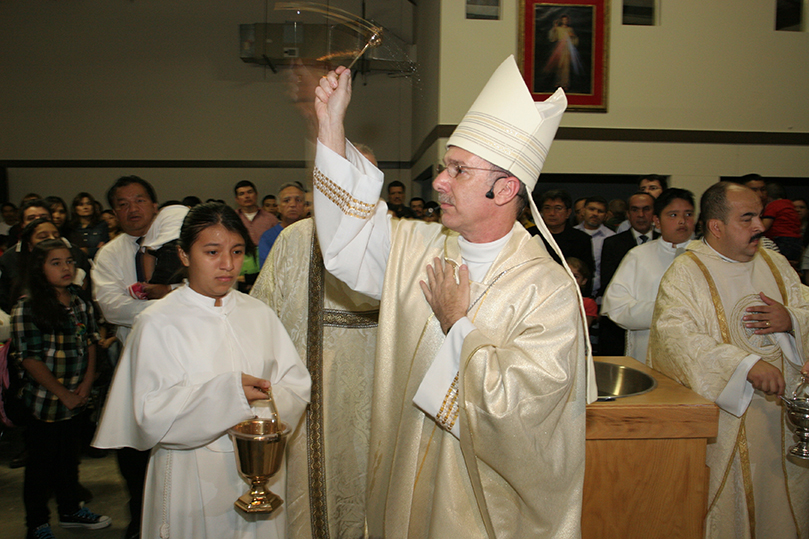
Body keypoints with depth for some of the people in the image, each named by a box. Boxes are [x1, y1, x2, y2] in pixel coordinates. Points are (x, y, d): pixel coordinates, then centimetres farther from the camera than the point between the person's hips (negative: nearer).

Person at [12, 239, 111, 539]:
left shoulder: (81, 305, 4)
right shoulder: (27, 308, -14)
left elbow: (90, 344, 10)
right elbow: (29, 359, -15)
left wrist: (87, 382, -4)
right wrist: (63, 394, -14)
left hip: (74, 401, 5)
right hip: (44, 402, -5)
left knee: (69, 457, 19)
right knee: (40, 463, 8)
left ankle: (70, 510, 36)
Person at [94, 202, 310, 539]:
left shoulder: (259, 314, 4)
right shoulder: (158, 323, -9)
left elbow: (297, 384, -1)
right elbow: (151, 413, -16)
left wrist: (262, 409, -20)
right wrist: (226, 392, -28)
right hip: (192, 481, -3)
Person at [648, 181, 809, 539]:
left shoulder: (775, 264, 8)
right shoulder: (685, 273, -12)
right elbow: (677, 335, -26)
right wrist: (747, 364, -35)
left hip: (780, 413, 6)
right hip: (723, 416, -5)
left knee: (777, 497, 15)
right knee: (727, 504, 4)